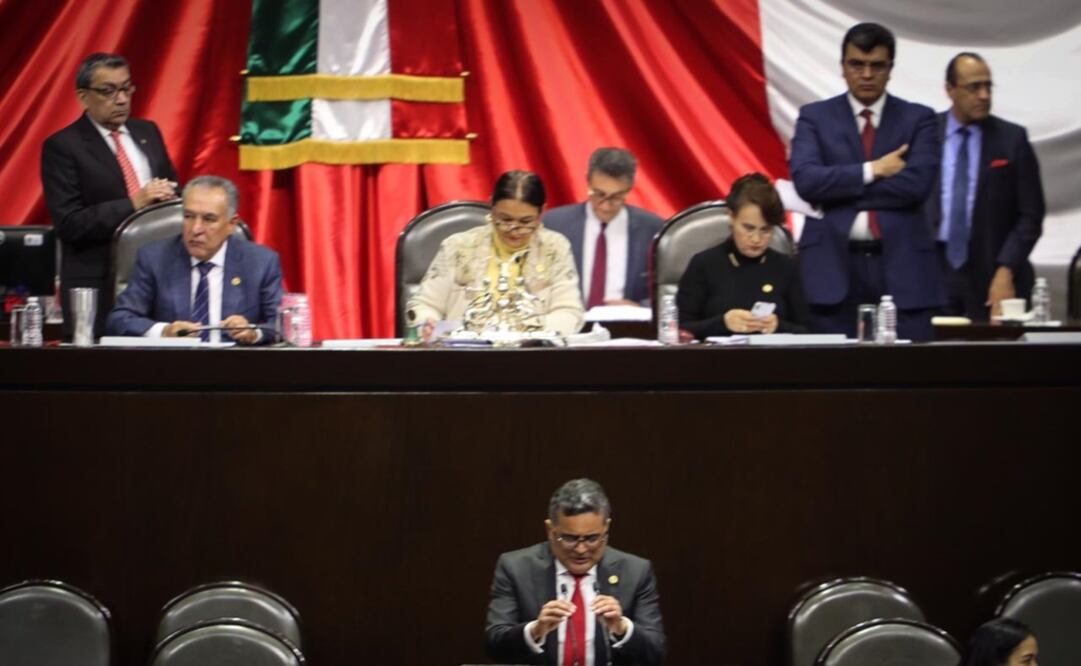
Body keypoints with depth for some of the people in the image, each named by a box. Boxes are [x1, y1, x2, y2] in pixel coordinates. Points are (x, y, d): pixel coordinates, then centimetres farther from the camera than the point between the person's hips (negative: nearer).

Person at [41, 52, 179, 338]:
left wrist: (172, 196, -1)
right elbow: (68, 224, -13)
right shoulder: (62, 147, -5)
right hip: (99, 286, -5)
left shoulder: (148, 132, 14)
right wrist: (133, 204, -20)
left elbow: (172, 190, 23)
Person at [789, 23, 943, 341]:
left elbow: (917, 184, -8)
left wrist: (837, 187, -6)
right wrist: (871, 170, -10)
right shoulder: (815, 117, 9)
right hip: (834, 267, 0)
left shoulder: (918, 118, 9)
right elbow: (806, 180, -8)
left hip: (902, 268, 0)